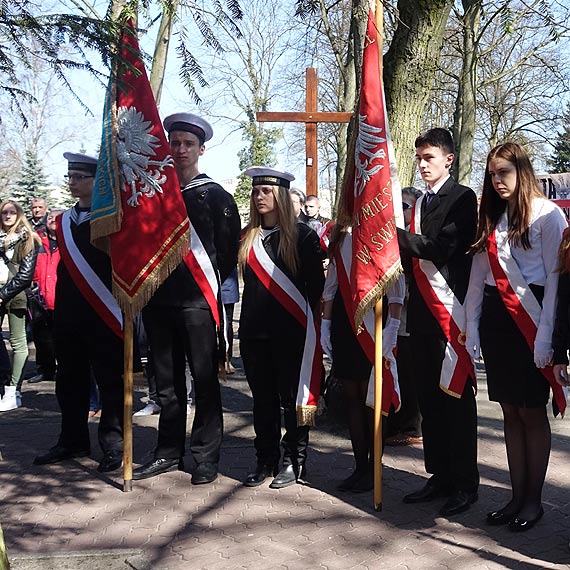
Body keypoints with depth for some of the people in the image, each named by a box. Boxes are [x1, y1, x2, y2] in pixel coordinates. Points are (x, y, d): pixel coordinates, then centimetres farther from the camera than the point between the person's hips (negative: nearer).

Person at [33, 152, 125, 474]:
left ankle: (114, 446, 11)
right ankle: (74, 441, 26)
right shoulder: (65, 220, 14)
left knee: (110, 381, 2)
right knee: (70, 381, 13)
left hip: (104, 315, -7)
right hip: (68, 315, 7)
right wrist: (59, 307, 13)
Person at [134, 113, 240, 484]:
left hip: (198, 303, -4)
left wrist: (212, 286, 0)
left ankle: (206, 458, 9)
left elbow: (228, 252, 0)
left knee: (205, 380, 1)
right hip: (160, 302, 4)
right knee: (167, 382, 11)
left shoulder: (216, 196, 1)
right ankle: (169, 453, 22)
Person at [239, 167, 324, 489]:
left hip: (290, 331, -5)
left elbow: (316, 284, -3)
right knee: (263, 399, 11)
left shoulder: (302, 236, -3)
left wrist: (308, 321, -5)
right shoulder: (248, 238, 10)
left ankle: (295, 462, 13)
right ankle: (266, 460, 22)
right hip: (255, 330, 5)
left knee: (293, 397, 3)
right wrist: (246, 320, 6)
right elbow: (240, 279, 13)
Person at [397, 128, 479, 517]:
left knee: (457, 395, -3)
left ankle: (465, 484, 6)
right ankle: (440, 476, 20)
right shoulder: (420, 203, 18)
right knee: (430, 397, 10)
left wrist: (395, 234, -16)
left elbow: (442, 247, -17)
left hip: (451, 309, -7)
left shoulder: (462, 198, -5)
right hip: (422, 310, 7)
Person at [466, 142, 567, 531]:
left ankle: (534, 500, 12)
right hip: (496, 320, 6)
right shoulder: (491, 219, 15)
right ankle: (517, 497, 17)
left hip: (529, 320, -6)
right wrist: (472, 327, 8)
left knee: (532, 412, 0)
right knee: (510, 412, 9)